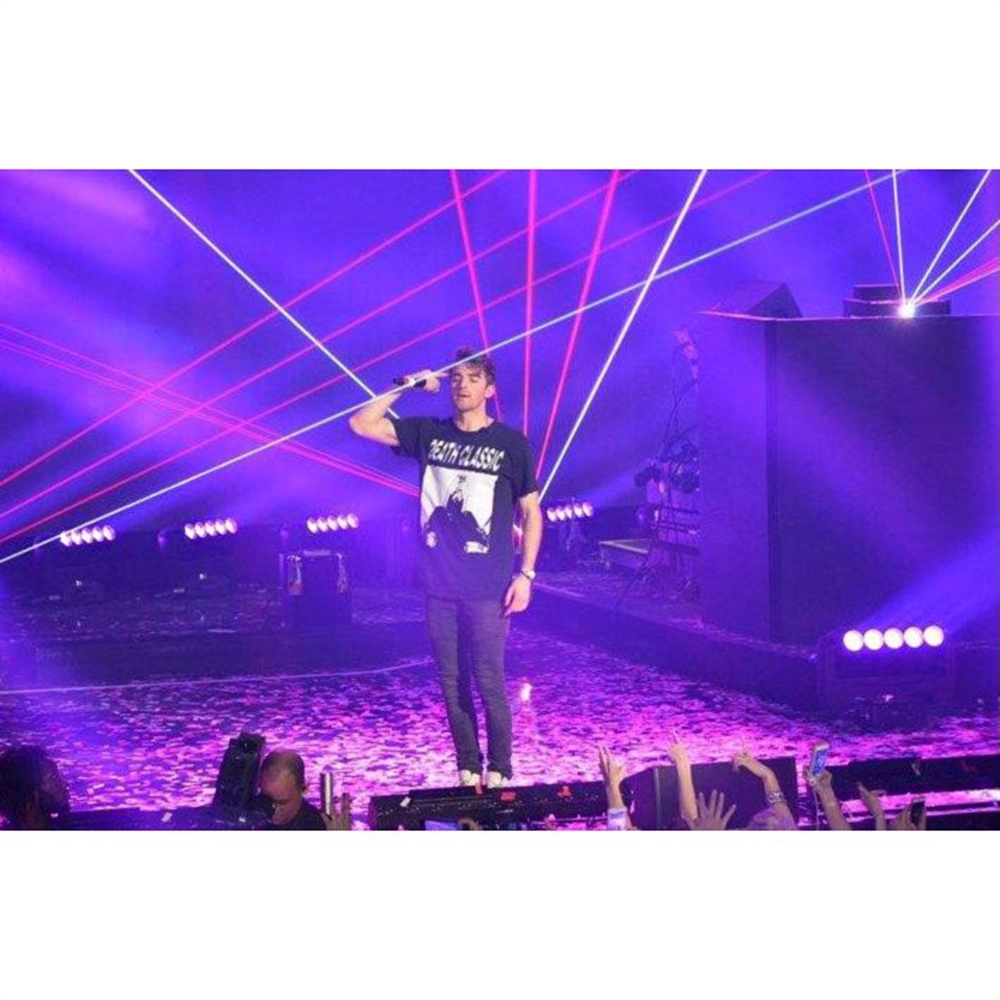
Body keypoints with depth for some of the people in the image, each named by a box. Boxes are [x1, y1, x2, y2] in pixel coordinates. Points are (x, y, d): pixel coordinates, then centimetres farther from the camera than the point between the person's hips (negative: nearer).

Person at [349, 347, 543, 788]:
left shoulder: (511, 443, 0)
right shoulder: (428, 434, 8)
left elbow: (531, 511, 3)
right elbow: (362, 425, 4)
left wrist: (526, 574, -3)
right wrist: (406, 387, -2)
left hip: (488, 587, -3)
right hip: (440, 584, 3)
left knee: (489, 682, -4)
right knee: (452, 684, 7)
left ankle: (499, 771, 8)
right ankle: (467, 770, 16)